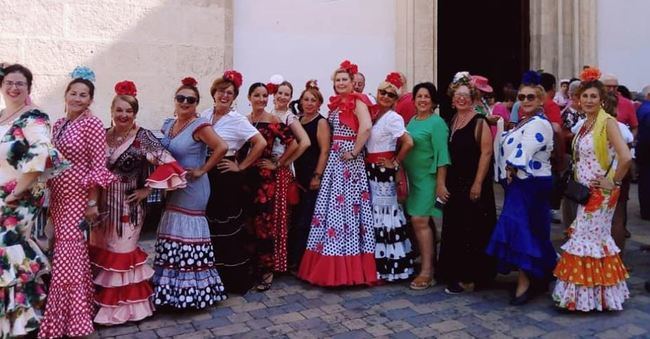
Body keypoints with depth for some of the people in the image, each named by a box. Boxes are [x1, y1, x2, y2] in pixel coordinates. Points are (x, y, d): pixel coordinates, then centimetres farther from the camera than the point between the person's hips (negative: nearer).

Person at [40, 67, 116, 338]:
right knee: (69, 256, 14)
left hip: (79, 198, -7)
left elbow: (98, 166, -13)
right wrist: (49, 197, 14)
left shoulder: (92, 123, -11)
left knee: (68, 259, -4)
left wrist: (92, 203, -16)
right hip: (58, 198, 7)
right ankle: (73, 315, 28)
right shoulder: (58, 124, 10)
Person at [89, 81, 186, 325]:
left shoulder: (143, 136, -10)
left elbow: (167, 164, -17)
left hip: (128, 204, -5)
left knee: (121, 252, 5)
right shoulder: (104, 135, 5)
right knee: (101, 251, 12)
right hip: (103, 202, 5)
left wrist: (147, 190, -14)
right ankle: (103, 300, 30)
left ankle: (122, 306, 21)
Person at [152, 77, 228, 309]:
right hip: (171, 189, 8)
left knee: (188, 234, -2)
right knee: (172, 235, 13)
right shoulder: (168, 124, 9)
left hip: (191, 189, -7)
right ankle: (171, 288, 26)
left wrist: (202, 170, -18)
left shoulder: (200, 125, -14)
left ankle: (191, 289, 10)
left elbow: (222, 147, -25)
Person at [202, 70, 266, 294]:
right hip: (206, 178, 5)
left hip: (227, 179, -5)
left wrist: (241, 166, -11)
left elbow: (261, 143, -14)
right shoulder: (205, 115, 8)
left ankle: (233, 279, 15)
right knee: (208, 227, 9)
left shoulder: (238, 120, -8)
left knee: (227, 229, 2)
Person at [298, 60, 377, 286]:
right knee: (331, 206, 8)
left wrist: (354, 152, -19)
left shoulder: (357, 101, -7)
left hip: (348, 161, -8)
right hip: (333, 160, 8)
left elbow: (366, 127, -23)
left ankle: (348, 268, 2)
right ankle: (330, 266, 17)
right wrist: (330, 153, 5)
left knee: (344, 206, -6)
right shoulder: (336, 103, 17)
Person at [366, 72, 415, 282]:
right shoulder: (373, 114, 12)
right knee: (374, 214, 11)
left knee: (384, 213, -2)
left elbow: (408, 142, -23)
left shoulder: (393, 118, -12)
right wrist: (367, 163, 5)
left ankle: (389, 267, 9)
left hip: (383, 171, -7)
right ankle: (377, 264, 22)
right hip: (371, 170, 7)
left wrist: (395, 163, -12)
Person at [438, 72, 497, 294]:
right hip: (454, 184, 7)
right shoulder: (452, 121, 12)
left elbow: (486, 153, -15)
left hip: (473, 184, -7)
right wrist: (444, 182, 12)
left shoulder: (479, 122, -9)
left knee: (472, 230, -1)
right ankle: (455, 273, 25)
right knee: (454, 229, 12)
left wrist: (478, 183, -19)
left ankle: (469, 277, 8)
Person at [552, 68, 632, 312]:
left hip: (600, 192, -8)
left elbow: (625, 157, -26)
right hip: (583, 191, 8)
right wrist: (575, 185, 10)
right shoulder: (584, 125, 10)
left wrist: (614, 182, -16)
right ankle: (586, 295, 23)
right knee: (592, 238, 13)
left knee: (589, 239, -2)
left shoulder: (607, 122, -14)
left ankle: (589, 296, 11)